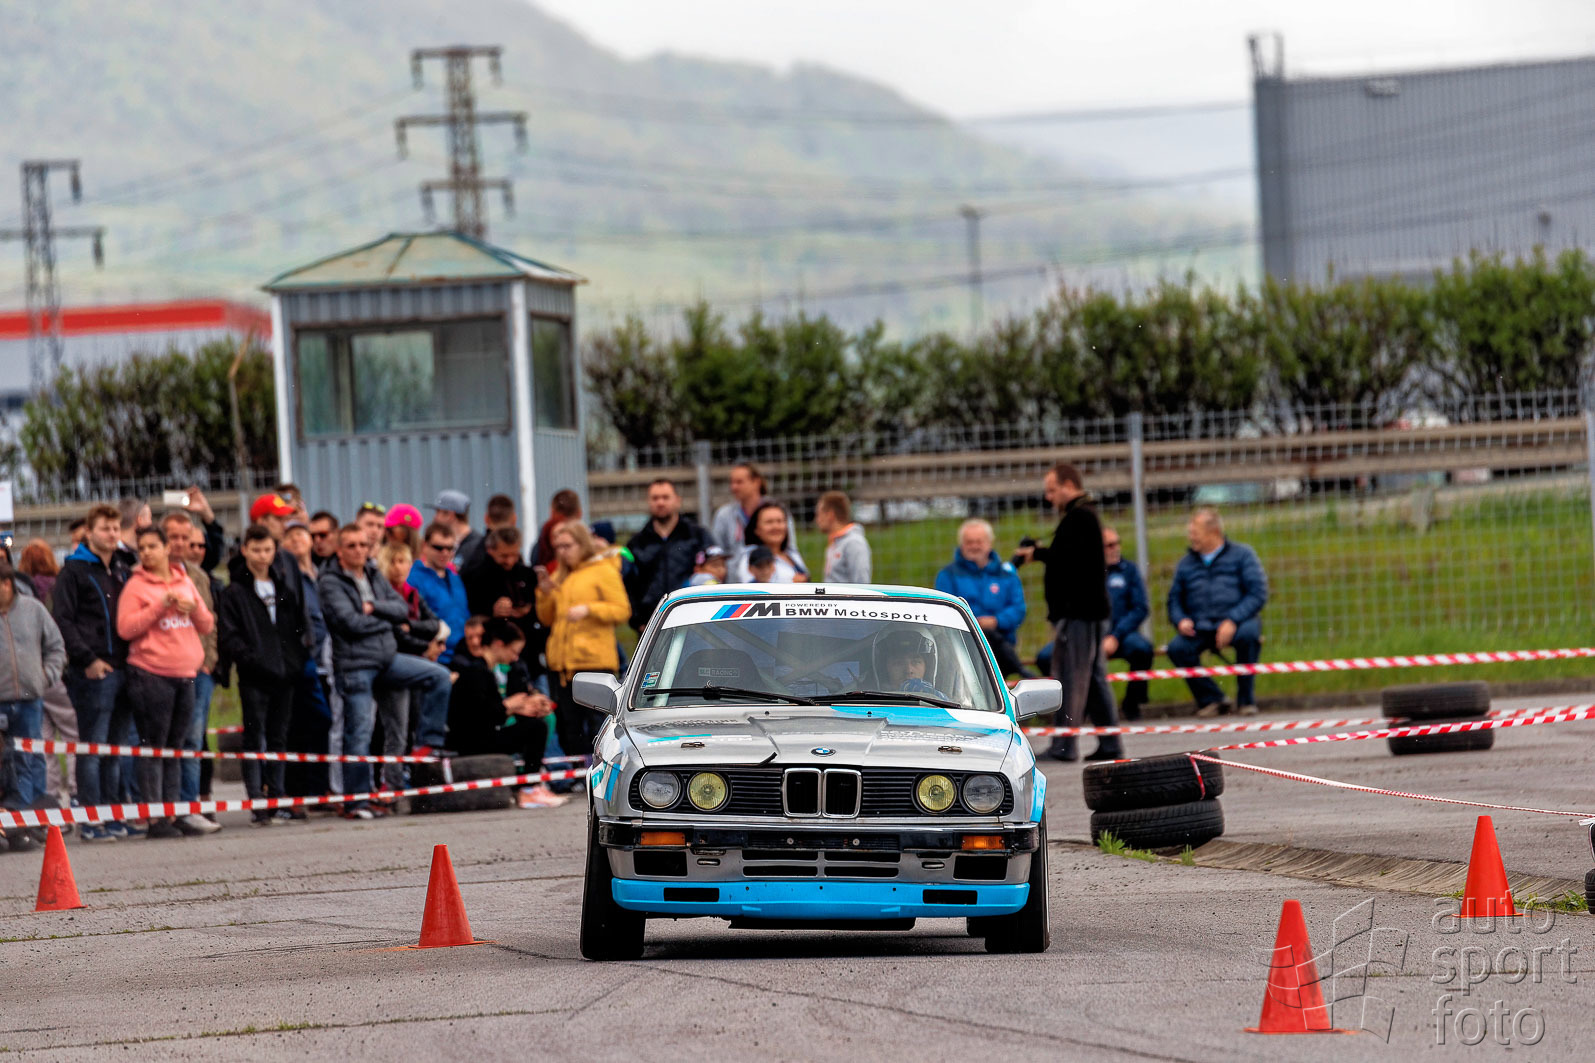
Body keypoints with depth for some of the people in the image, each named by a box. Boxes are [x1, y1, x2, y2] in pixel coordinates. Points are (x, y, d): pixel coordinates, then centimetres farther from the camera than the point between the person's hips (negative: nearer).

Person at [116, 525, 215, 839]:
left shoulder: (185, 583, 14)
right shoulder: (136, 586, -2)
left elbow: (206, 626, 16)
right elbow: (125, 628, -11)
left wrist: (194, 609, -5)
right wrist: (161, 606, -16)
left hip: (185, 675, 5)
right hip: (151, 674, -5)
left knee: (175, 748, 9)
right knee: (154, 748, -6)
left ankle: (173, 814, 13)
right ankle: (155, 817, -6)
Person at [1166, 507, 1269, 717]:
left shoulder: (1241, 554, 6)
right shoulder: (1186, 563, 16)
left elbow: (1258, 594, -3)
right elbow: (1175, 600, 17)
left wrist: (1232, 621, -17)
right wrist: (1181, 620, -7)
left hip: (1236, 623, -2)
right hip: (1200, 629, 2)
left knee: (1248, 634, -37)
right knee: (1177, 648, -28)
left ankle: (1246, 700, -18)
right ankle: (1211, 699, -11)